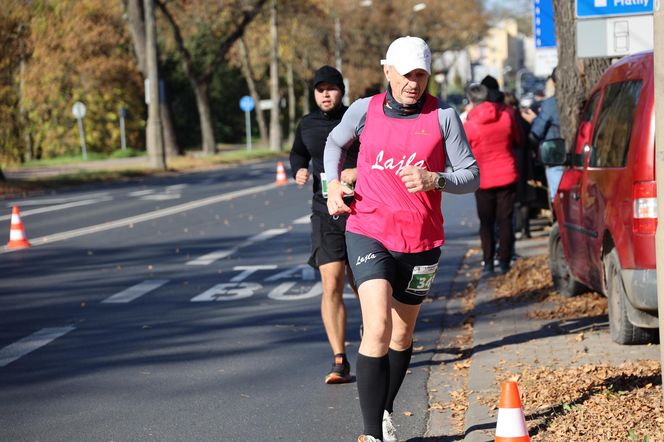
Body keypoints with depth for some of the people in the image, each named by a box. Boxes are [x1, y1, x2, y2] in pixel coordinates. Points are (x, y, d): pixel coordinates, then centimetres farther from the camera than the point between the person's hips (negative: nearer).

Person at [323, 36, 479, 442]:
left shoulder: (443, 117, -2)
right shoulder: (364, 110, 1)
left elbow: (471, 176, -1)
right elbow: (335, 143, 22)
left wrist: (434, 180, -20)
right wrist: (333, 184, 6)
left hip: (421, 241, 2)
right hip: (368, 233, -1)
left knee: (402, 334, 15)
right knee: (378, 328, -19)